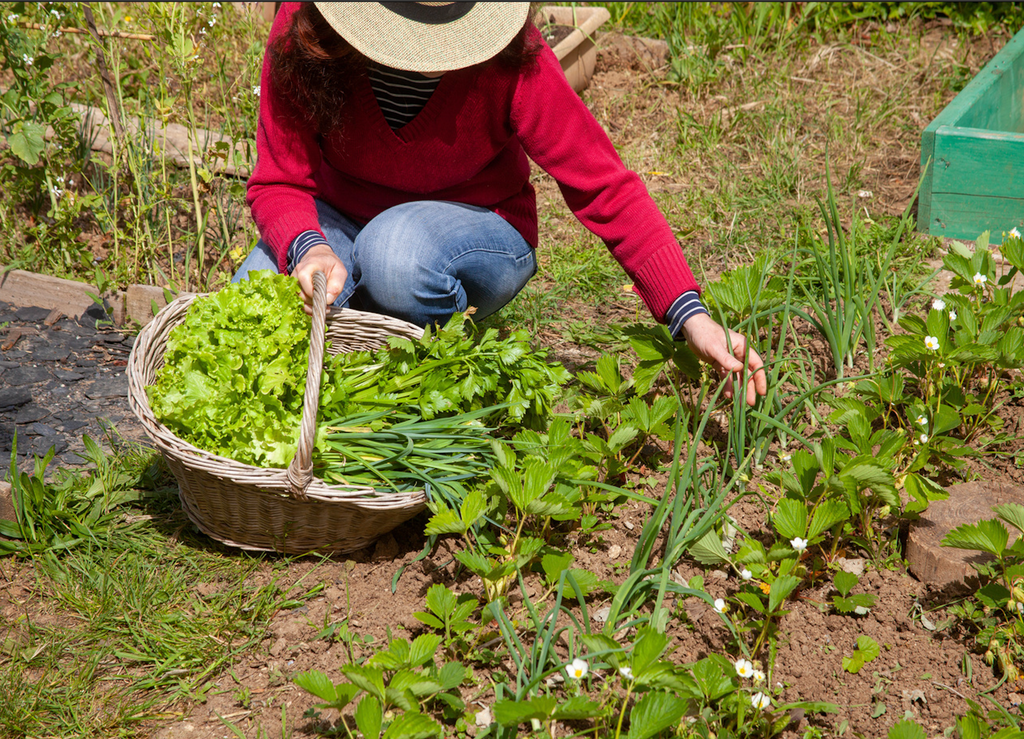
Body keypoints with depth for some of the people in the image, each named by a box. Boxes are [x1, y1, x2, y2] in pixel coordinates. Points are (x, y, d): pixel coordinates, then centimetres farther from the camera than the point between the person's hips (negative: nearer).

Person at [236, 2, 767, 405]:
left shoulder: (508, 56, -25)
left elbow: (604, 185, -22)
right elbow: (278, 184, -13)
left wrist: (689, 314, -31)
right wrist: (308, 247, -38)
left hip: (478, 229, -2)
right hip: (342, 220, 2)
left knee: (398, 249, -38)